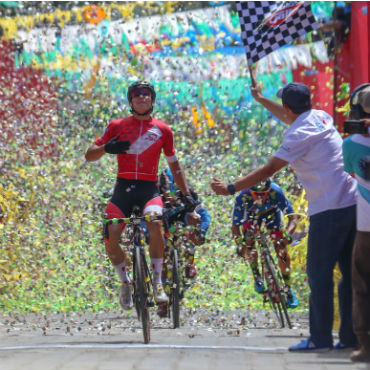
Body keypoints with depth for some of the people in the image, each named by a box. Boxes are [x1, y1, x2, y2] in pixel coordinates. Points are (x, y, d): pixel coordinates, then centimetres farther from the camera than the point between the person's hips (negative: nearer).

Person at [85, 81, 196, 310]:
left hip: (149, 188, -1)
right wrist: (105, 148, -13)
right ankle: (126, 281, 16)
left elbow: (174, 164, 19)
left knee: (155, 223, -32)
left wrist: (187, 194, 11)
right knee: (110, 241, -13)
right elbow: (89, 156, 9)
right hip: (123, 188, 1)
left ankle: (157, 283, -19)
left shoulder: (163, 130, 11)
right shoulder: (117, 126, 9)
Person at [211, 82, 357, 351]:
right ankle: (351, 336, 11)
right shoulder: (321, 117, 14)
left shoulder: (300, 133, -11)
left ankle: (320, 338, -3)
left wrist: (230, 189, -7)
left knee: (319, 273, -3)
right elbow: (290, 117, 37)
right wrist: (261, 100, 52)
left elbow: (268, 170, -13)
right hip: (353, 203, 9)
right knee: (349, 271, 9)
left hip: (329, 210, -9)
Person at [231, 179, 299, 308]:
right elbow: (235, 226, -33)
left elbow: (293, 218, -36)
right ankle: (257, 277, -7)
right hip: (251, 216, 1)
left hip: (271, 213, -1)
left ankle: (288, 289, 7)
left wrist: (287, 235, -54)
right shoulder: (242, 197, -39)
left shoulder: (276, 192, -39)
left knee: (282, 251, -11)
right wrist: (240, 244, -51)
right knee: (249, 235, -27)